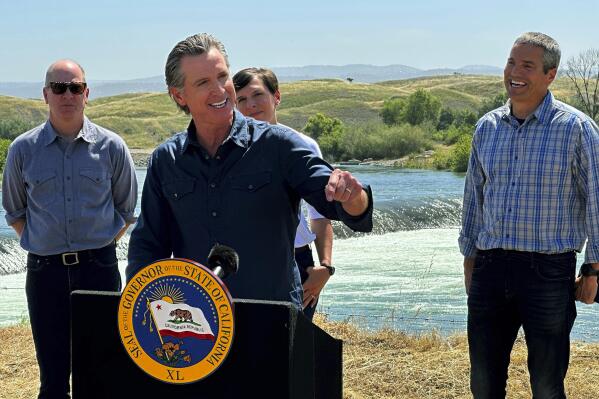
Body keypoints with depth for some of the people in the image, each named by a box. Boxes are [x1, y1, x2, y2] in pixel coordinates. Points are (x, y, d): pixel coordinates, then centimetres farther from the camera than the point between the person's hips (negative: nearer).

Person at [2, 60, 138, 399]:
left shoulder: (112, 147, 1)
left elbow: (126, 209, 11)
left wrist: (99, 245, 5)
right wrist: (40, 243, 7)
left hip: (99, 268, -1)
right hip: (45, 271, 1)